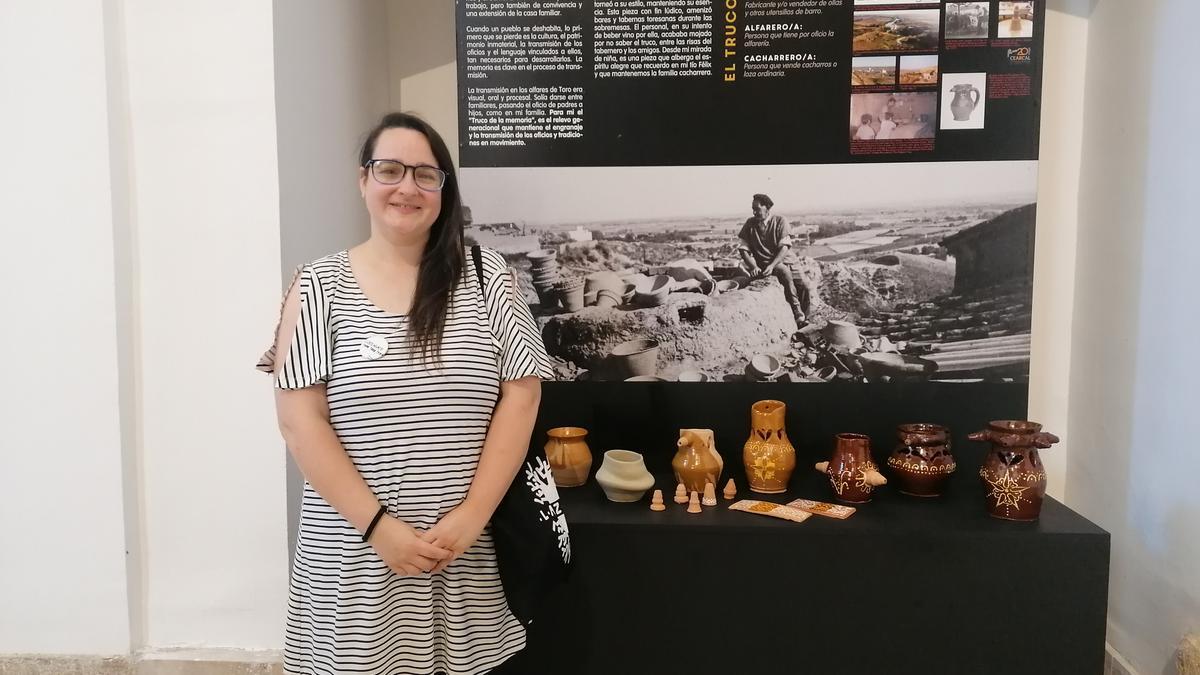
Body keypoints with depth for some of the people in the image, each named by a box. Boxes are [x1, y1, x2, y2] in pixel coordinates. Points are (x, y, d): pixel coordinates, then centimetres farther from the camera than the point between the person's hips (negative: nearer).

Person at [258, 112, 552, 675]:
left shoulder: (486, 276, 2)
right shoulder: (320, 286, 0)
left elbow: (520, 397, -2)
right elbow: (300, 421, -5)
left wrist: (472, 514, -9)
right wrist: (377, 524, -12)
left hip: (474, 547, 1)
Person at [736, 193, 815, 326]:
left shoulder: (780, 221, 0)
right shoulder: (750, 224, 5)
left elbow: (784, 248, -9)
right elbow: (743, 248, 2)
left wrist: (772, 265, -25)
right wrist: (754, 267, -15)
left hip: (781, 262, 1)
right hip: (762, 266, -1)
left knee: (805, 284, -21)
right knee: (784, 271, -33)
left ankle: (803, 319, -5)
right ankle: (797, 314, -30)